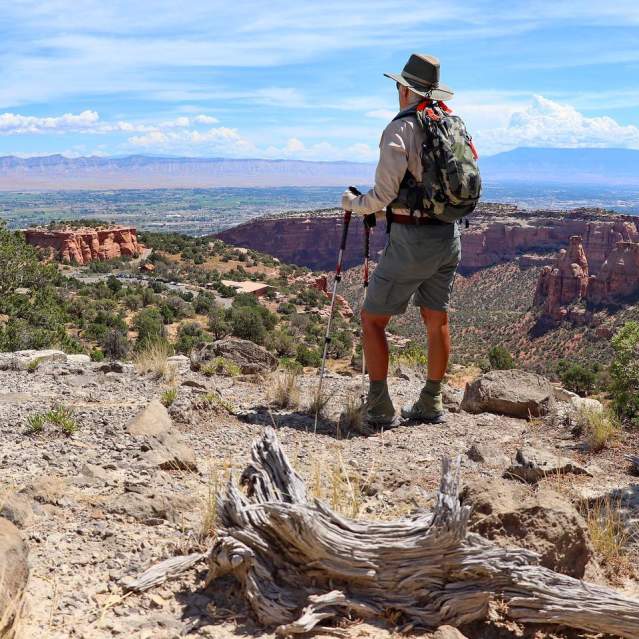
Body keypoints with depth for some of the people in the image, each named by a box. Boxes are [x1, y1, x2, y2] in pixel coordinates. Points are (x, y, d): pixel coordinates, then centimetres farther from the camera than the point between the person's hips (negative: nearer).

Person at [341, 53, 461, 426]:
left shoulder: (400, 130, -12)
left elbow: (384, 194, -16)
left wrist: (353, 203, 3)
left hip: (412, 239, -7)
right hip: (449, 235, 7)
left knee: (373, 319, 4)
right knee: (437, 320, 13)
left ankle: (379, 408, 3)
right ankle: (431, 405, 21)